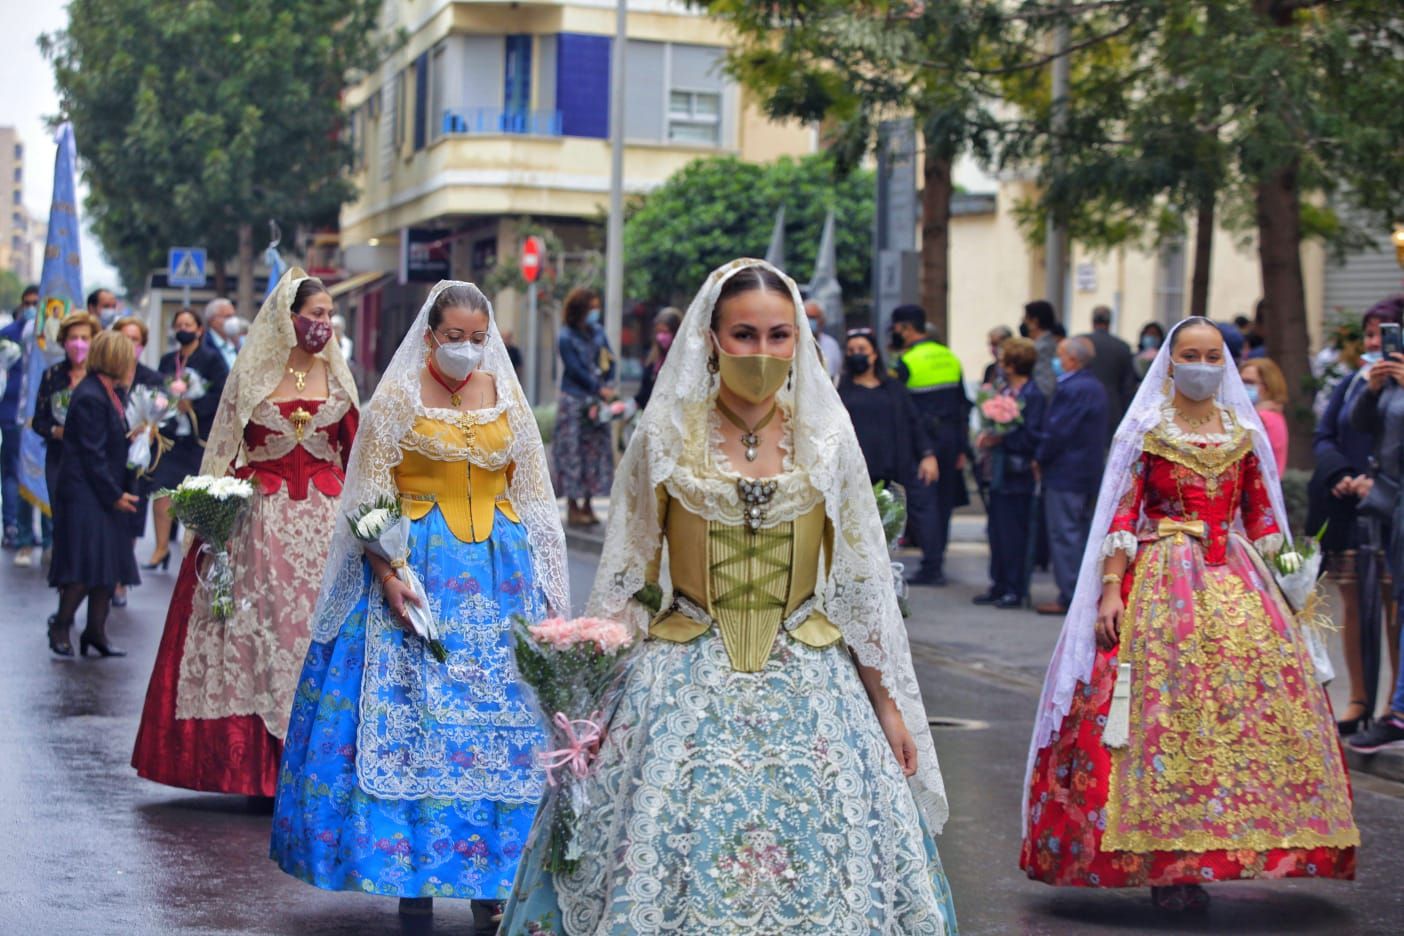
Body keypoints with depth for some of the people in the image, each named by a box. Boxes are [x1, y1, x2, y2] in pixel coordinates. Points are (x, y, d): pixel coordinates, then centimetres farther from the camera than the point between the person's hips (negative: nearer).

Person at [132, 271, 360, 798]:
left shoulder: (334, 375, 8)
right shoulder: (253, 374, 4)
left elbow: (353, 450, 7)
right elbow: (228, 451, 3)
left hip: (325, 519, 1)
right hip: (263, 520, -1)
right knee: (261, 630, -2)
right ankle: (263, 763, 2)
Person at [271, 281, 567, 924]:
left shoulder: (505, 398, 8)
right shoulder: (397, 398, -2)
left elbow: (532, 495, 12)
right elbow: (369, 502, -6)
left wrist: (544, 583, 6)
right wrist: (388, 576, -17)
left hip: (500, 569, 3)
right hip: (418, 569, -3)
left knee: (500, 715, 1)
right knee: (410, 717, -3)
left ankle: (491, 880, 9)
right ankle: (414, 876, 6)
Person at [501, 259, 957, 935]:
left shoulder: (826, 439, 2)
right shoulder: (667, 436, -1)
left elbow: (862, 582, 6)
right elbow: (623, 581, 4)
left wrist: (889, 707, 6)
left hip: (806, 683, 1)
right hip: (689, 678, -1)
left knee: (810, 874, 2)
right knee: (679, 858, 0)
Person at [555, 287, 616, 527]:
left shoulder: (598, 331, 7)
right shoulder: (566, 338, -10)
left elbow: (609, 360, 7)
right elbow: (576, 370, -13)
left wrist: (608, 386, -7)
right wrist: (600, 390, -14)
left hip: (596, 401, 6)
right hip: (574, 401, -6)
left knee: (595, 451, 6)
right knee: (573, 453, -3)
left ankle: (587, 505, 14)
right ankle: (573, 509, 2)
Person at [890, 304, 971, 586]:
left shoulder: (906, 363, -11)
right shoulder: (950, 358, 10)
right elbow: (963, 406, 12)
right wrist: (962, 447, 15)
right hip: (951, 437, 7)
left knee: (921, 502, -3)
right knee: (943, 501, 13)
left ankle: (932, 568, -5)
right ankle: (936, 561, 19)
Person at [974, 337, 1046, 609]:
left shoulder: (1033, 396, -14)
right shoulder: (1004, 390, 11)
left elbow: (1031, 437, -17)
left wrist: (1001, 438, -16)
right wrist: (988, 436, 1)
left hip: (1018, 474, -8)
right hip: (1000, 472, 8)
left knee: (1014, 533, -1)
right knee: (997, 531, 12)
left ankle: (1014, 590, 6)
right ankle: (998, 585, 20)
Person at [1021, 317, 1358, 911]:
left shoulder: (1244, 433, 12)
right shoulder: (1146, 431, 2)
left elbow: (1262, 517, 15)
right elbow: (1121, 516, -4)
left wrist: (1275, 584, 8)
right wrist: (1110, 591, -12)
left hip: (1235, 580, 4)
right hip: (1163, 582, -4)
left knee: (1251, 696, -6)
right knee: (1166, 706, -10)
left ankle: (1193, 861, 4)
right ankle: (1163, 866, -4)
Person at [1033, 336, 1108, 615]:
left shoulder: (1072, 390, -18)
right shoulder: (1096, 387, 12)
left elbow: (1058, 430, -21)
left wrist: (1040, 459, -7)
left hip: (1065, 473, -10)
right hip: (1090, 471, 10)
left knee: (1064, 534, -4)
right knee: (1084, 533, 14)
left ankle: (1068, 597, -3)